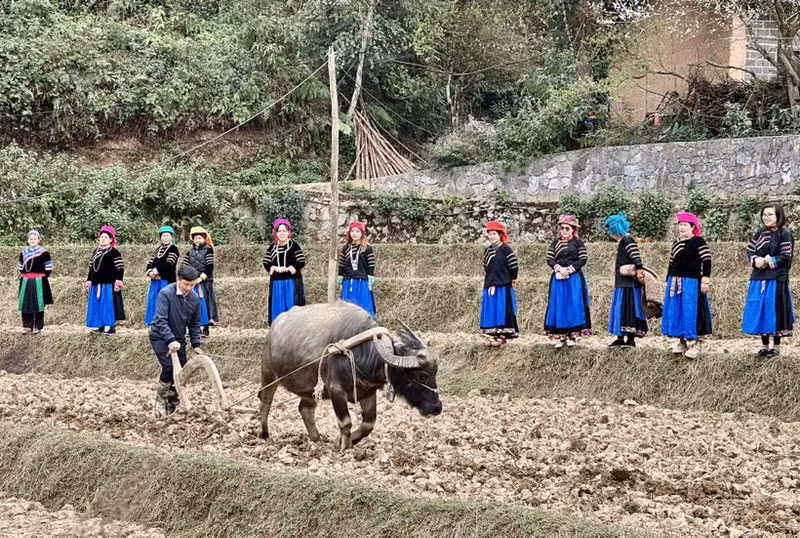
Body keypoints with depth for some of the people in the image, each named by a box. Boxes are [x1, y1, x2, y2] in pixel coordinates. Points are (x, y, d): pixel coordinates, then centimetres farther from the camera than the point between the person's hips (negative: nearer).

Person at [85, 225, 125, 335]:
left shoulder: (114, 253, -5)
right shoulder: (95, 252, 15)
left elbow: (120, 268, -10)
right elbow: (91, 268, 20)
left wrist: (118, 282, -17)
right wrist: (89, 281, 15)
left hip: (108, 284, -7)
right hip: (96, 284, 7)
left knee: (108, 304, -7)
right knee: (97, 305, 8)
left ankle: (111, 327, -2)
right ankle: (100, 326, 15)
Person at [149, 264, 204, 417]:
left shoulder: (195, 298, -6)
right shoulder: (165, 294, -22)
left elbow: (194, 324, 6)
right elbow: (160, 320, -29)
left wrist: (196, 344, -3)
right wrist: (170, 340, -39)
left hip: (178, 339, 5)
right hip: (160, 337, -5)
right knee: (169, 367, -21)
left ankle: (173, 404, 18)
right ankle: (160, 400, 0)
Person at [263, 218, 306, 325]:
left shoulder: (294, 246, -2)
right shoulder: (272, 247, 11)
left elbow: (301, 262, -8)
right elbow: (266, 263, 7)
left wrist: (287, 269, -16)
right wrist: (275, 268, -12)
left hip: (292, 282, -4)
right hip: (276, 283, 4)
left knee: (292, 307, -4)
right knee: (278, 308, 5)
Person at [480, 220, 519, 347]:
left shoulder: (505, 249, -7)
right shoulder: (487, 250, 13)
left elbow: (514, 266, -8)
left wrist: (511, 279, 3)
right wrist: (490, 283, 8)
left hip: (503, 285, -7)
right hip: (490, 285, 7)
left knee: (502, 309, -5)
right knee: (491, 309, 6)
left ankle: (502, 335, -3)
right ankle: (494, 335, 11)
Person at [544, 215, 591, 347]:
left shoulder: (577, 242, 2)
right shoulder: (555, 242, 10)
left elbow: (583, 259, -5)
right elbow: (549, 259, 4)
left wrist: (569, 269, -13)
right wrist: (559, 268, -12)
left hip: (574, 278, -3)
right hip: (558, 278, 3)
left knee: (574, 305, -3)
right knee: (558, 305, 0)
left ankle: (573, 335, 1)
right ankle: (560, 336, 2)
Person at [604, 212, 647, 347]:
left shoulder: (627, 241, -13)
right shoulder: (623, 242, 16)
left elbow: (636, 257, -22)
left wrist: (639, 270, -29)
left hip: (628, 283, -10)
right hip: (622, 283, 10)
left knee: (627, 309, -8)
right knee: (620, 309, 10)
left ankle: (630, 339, -7)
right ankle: (620, 338, 13)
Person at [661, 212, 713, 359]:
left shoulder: (698, 241, -5)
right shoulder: (676, 244, 15)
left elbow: (707, 260, -10)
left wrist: (705, 281, -16)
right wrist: (668, 282, 18)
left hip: (692, 282, -7)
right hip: (675, 282, 7)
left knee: (691, 312, -7)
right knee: (676, 311, 8)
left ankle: (695, 343, 0)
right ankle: (681, 341, 17)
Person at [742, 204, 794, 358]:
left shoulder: (784, 234, -6)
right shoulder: (760, 234, 12)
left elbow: (786, 257, -11)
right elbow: (750, 250, 12)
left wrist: (768, 261, -14)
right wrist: (755, 260, -9)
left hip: (776, 279, -6)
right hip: (758, 279, 6)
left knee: (774, 312, -2)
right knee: (760, 311, 8)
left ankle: (776, 347, 9)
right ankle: (765, 346, 19)